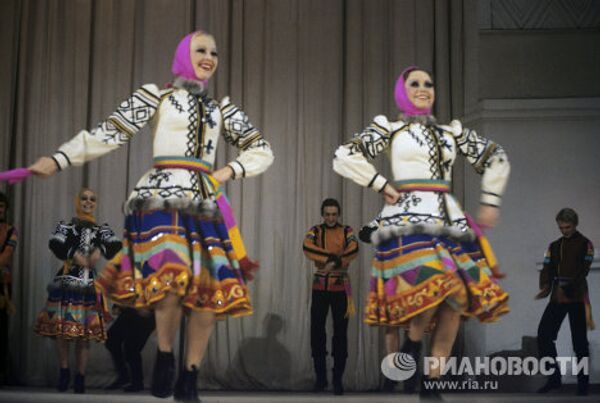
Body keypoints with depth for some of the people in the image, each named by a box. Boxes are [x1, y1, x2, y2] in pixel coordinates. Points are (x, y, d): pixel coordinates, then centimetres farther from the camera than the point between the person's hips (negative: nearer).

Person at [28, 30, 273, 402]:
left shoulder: (222, 109, 20)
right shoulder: (156, 96, 10)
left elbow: (262, 150, 24)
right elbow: (110, 133, 4)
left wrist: (229, 172, 7)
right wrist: (58, 160, -4)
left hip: (205, 202, 4)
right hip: (164, 195, -4)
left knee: (211, 289, -6)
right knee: (172, 276, -26)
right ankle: (165, 357, -3)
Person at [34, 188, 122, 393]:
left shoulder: (102, 229, 14)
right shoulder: (65, 226, 11)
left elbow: (115, 246, -5)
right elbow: (55, 245, -8)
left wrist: (100, 249, -22)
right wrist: (74, 255, -18)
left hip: (89, 284, 1)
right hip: (66, 282, -1)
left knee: (85, 331, -2)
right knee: (62, 327, -4)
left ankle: (80, 377, 5)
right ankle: (64, 371, 11)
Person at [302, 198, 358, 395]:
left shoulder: (346, 231, 2)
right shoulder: (315, 231, 2)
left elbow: (354, 250, -18)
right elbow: (307, 248, -20)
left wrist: (333, 263, -24)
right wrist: (334, 257, -25)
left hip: (340, 288, -1)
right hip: (320, 287, 1)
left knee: (340, 334, 0)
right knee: (316, 331, 2)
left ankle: (338, 379, 9)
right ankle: (320, 377, 16)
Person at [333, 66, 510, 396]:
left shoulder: (452, 132, 20)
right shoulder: (389, 128, 9)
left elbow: (495, 158, 25)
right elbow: (344, 158, -1)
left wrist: (490, 202, 17)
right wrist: (383, 186, -5)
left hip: (449, 221, 5)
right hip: (409, 219, -5)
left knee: (459, 298, -6)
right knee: (432, 286, -26)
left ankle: (432, 380, 2)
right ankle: (411, 346, 0)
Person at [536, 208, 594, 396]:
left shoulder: (585, 244, 0)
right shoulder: (554, 246, 15)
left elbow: (582, 271, -12)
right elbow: (547, 269, 5)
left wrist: (566, 289, -27)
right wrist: (545, 286, -17)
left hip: (577, 299, -4)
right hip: (557, 299, 5)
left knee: (579, 341, 0)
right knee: (544, 335, -5)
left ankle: (583, 382, 10)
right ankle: (554, 378, 6)